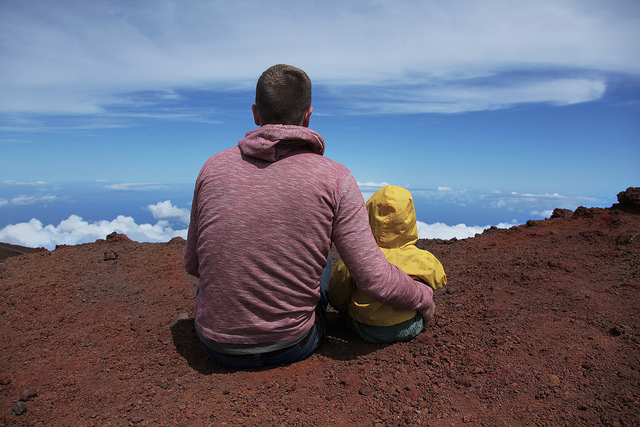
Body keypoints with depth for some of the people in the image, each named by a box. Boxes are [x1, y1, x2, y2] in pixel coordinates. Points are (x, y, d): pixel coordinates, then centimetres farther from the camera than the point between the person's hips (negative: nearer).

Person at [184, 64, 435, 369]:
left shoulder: (213, 168, -7)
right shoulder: (335, 179, -15)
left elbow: (193, 264, 4)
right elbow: (375, 280, -16)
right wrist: (424, 298, 6)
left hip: (217, 346, 2)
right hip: (291, 346, -1)